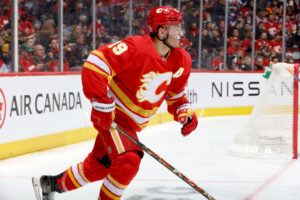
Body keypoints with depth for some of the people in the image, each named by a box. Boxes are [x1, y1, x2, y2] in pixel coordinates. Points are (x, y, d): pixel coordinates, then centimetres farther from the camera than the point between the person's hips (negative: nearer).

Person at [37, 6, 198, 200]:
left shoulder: (181, 61, -3)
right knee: (128, 160, -25)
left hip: (132, 122, 8)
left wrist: (185, 112, -6)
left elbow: (175, 94, 13)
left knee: (98, 166, 16)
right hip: (111, 115, -8)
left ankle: (52, 184, 39)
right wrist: (102, 102, -31)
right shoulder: (136, 47, -26)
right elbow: (95, 62, -30)